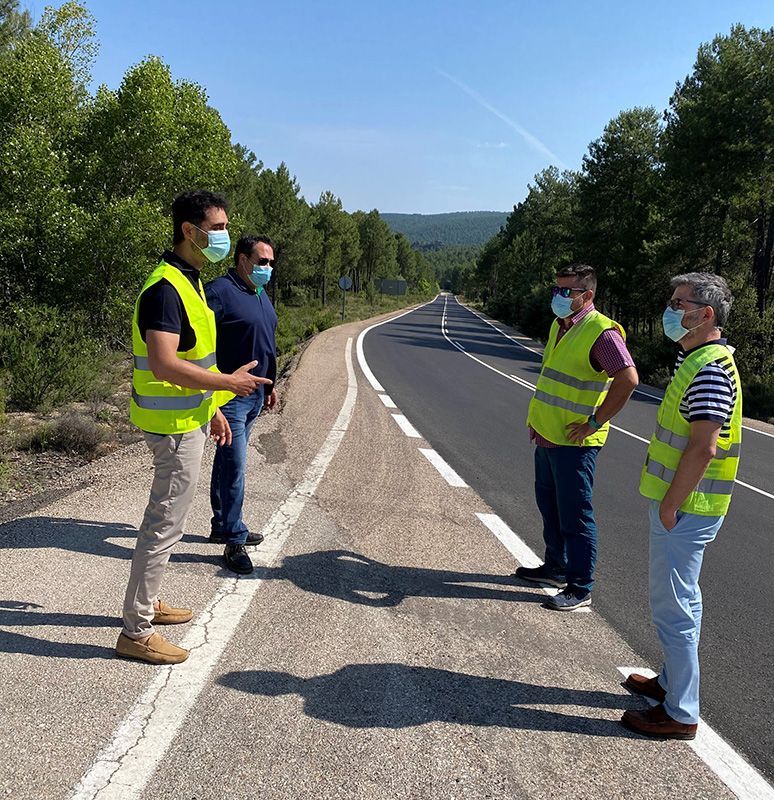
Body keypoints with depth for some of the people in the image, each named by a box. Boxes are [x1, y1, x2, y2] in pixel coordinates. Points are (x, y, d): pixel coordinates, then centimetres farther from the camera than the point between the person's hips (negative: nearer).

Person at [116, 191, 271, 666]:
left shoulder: (189, 281, 13)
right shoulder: (165, 288, -20)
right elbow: (164, 364, -29)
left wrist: (212, 409, 19)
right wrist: (228, 383, -20)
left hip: (189, 418, 11)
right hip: (175, 425, -11)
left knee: (163, 518, 20)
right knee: (165, 524, -3)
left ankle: (148, 603, 36)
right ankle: (136, 631, 9)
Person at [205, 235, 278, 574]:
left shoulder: (261, 295, 16)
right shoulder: (220, 292, -15)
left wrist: (270, 384, 25)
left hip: (254, 394, 9)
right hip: (230, 396, -9)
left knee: (228, 461, 17)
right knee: (234, 465, -8)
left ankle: (222, 525, 28)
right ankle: (234, 539, 0)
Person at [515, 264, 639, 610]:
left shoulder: (601, 332, -18)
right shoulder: (559, 326, 11)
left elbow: (628, 378, -27)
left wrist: (594, 422, -22)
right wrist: (538, 415, 20)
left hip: (574, 442, -9)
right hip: (547, 436, 9)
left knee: (574, 516, -1)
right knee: (550, 506, 20)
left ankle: (580, 588, 10)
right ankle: (556, 568, 37)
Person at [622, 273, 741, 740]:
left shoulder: (711, 371, -22)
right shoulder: (697, 359, 12)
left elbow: (703, 448, -26)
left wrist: (670, 505, -19)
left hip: (684, 509, -11)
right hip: (683, 505, 11)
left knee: (673, 607, -1)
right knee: (683, 599, 21)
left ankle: (681, 713, 12)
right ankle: (674, 681, 37)